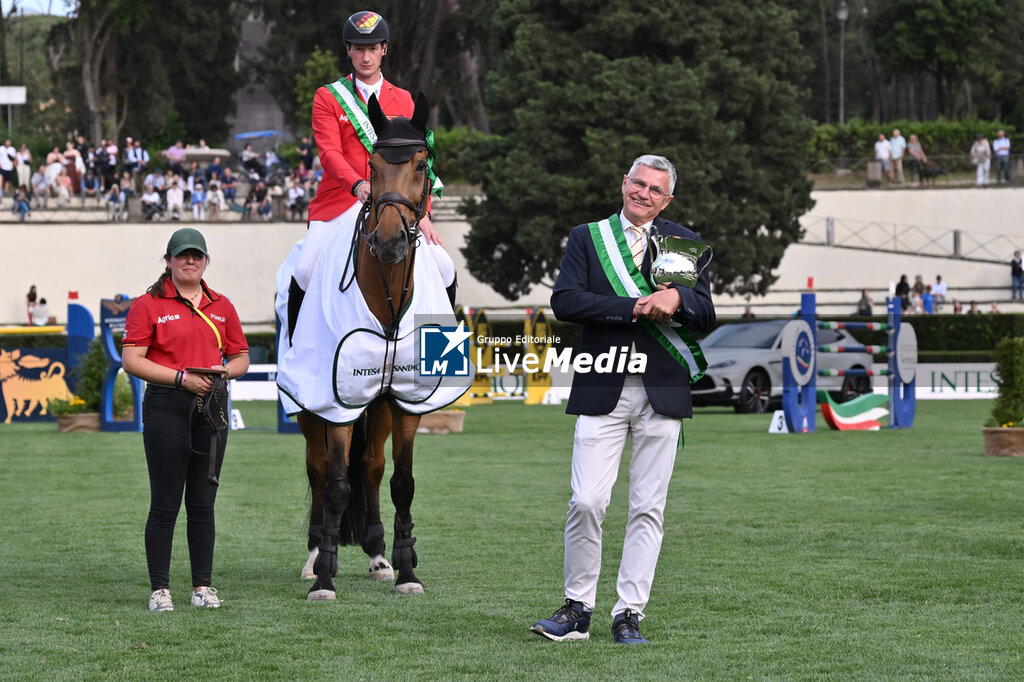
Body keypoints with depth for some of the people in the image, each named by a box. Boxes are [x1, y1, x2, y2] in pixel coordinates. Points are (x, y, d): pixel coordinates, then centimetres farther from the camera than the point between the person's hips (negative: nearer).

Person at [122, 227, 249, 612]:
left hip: (212, 407, 4)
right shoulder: (148, 305, -1)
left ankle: (203, 587, 12)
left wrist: (224, 371, -5)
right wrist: (182, 378, -15)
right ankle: (159, 589, 2)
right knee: (165, 505, -3)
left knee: (203, 504, 7)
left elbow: (241, 357, 19)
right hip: (166, 407, -4)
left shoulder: (221, 307, 14)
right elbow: (132, 361, -7)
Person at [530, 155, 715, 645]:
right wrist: (635, 308, -15)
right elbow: (564, 301, -7)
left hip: (662, 394, 1)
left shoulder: (683, 243, 11)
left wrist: (676, 300, -17)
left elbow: (706, 315, 5)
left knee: (648, 509, 2)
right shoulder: (587, 238, 8)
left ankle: (629, 614, 8)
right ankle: (578, 609, 4)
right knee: (586, 503, -8)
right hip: (602, 389, -1)